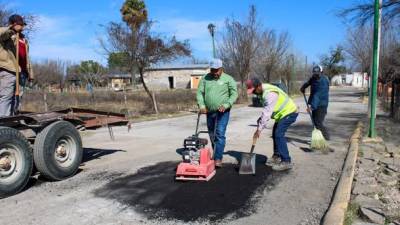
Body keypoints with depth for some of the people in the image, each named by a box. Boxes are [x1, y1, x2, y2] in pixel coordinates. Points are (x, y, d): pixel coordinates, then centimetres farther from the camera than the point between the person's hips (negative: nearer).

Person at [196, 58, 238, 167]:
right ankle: (216, 155, 28)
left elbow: (234, 94, -6)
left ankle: (218, 158, -8)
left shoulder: (228, 79, -2)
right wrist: (201, 105, -11)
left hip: (222, 112, -4)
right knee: (212, 135, 13)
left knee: (220, 134, -11)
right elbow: (200, 93, 4)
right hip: (209, 112, 4)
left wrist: (225, 105, -18)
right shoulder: (205, 78, 5)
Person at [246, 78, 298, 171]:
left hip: (289, 113, -11)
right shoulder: (263, 91, 3)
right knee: (275, 134, 16)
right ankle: (276, 156, 31)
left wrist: (259, 129, -29)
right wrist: (260, 119, -5)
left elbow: (267, 113, -31)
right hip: (284, 112, 11)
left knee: (279, 134, -17)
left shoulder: (269, 93, -29)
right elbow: (266, 110, 9)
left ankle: (286, 162, -13)